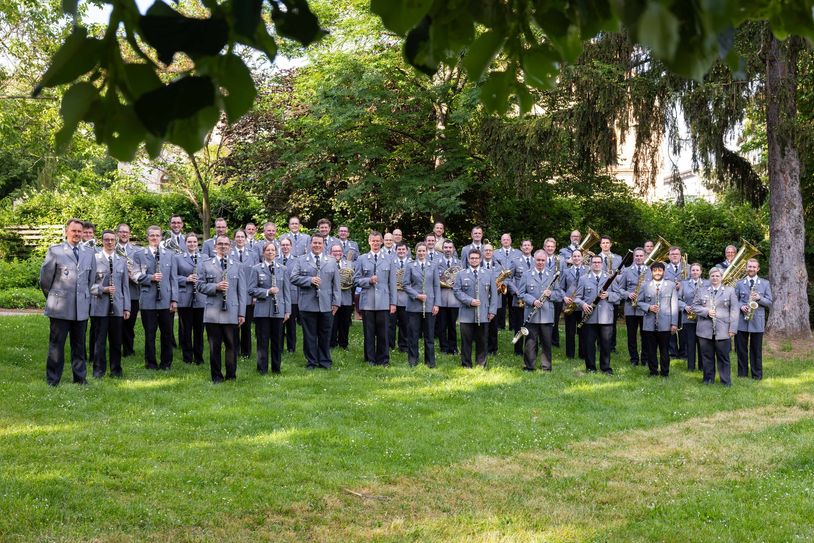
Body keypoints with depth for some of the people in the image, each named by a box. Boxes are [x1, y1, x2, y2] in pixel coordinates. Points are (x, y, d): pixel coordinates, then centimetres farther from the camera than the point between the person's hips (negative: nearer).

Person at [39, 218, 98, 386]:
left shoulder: (89, 253, 10)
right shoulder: (55, 251, -2)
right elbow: (45, 279, 2)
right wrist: (52, 297, 10)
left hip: (82, 307, 4)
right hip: (60, 307, -4)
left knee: (79, 345, 11)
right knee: (56, 344, 1)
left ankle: (80, 378, 19)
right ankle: (52, 381, 7)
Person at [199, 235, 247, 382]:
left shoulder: (236, 266, 9)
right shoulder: (207, 265, 8)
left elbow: (242, 290, 7)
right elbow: (201, 286, 5)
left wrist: (242, 313, 0)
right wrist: (216, 287, -14)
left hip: (231, 313, 0)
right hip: (213, 313, 0)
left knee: (231, 345, 4)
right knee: (214, 346, 4)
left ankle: (231, 376, 14)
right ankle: (216, 376, 13)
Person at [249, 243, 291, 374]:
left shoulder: (281, 269, 8)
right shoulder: (256, 269, 1)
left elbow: (286, 290, 10)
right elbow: (251, 290, -4)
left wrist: (287, 310, 5)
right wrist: (267, 292, -16)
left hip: (278, 310, 2)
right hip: (262, 310, -2)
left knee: (277, 341, 8)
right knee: (263, 341, 2)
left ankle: (276, 368, 19)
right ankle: (262, 369, 11)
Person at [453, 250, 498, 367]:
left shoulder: (488, 275, 11)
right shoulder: (461, 274, 6)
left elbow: (493, 293, 10)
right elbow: (456, 291, -1)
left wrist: (492, 310, 1)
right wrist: (469, 301, -14)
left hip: (483, 315, 1)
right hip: (467, 314, -1)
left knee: (482, 341, 5)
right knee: (466, 341, 1)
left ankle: (481, 365, 14)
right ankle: (466, 365, 9)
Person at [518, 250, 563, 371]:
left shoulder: (552, 275, 10)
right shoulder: (527, 275, 6)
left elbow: (559, 295, 9)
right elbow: (521, 293, 1)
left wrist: (551, 294, -12)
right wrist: (532, 301, -14)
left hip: (547, 315, 1)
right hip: (531, 316, -1)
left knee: (546, 343, 6)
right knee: (530, 343, 1)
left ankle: (546, 367, 15)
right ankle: (529, 367, 10)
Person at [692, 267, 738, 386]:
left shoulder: (730, 291, 7)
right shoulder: (701, 291, 13)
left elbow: (734, 310, 2)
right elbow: (694, 306, 7)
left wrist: (732, 328, -6)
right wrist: (706, 311, -11)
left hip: (722, 330, -2)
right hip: (705, 330, 2)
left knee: (723, 357, 0)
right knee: (707, 356, 7)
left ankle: (726, 381, 5)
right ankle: (708, 379, 17)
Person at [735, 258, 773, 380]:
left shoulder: (765, 284, 7)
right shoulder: (739, 283, 9)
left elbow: (769, 303, 4)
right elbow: (734, 300, 8)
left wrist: (759, 298, -14)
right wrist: (741, 306, -12)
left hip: (757, 321, -1)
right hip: (741, 320, 1)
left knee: (756, 350, 3)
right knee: (741, 348, 6)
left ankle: (757, 374, 11)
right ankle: (742, 373, 16)